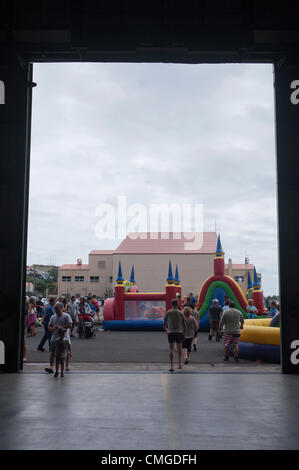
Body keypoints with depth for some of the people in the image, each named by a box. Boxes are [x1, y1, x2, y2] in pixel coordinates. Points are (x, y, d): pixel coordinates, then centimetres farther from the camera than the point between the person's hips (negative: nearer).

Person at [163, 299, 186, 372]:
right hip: (179, 333, 0)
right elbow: (184, 325, -2)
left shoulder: (168, 313, 0)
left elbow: (164, 324, 4)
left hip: (170, 333, 0)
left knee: (171, 350, 3)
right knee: (179, 348, 18)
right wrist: (184, 334, 8)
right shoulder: (180, 313, -1)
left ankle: (171, 366, -7)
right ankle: (180, 364, 22)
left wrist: (167, 331, 21)